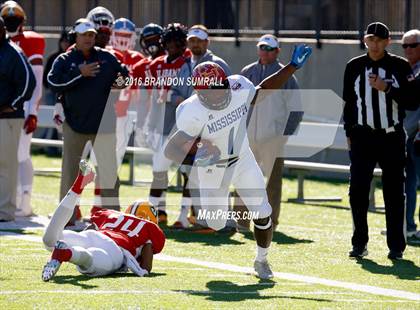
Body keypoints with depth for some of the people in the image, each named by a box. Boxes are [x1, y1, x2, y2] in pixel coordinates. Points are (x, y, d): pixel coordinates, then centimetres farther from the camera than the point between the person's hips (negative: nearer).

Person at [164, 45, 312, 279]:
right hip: (212, 169, -3)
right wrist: (193, 158, -52)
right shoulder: (193, 113, -32)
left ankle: (262, 260, 25)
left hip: (243, 161, 3)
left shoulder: (239, 89, -19)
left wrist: (293, 66, 0)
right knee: (216, 224, 6)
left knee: (262, 214, -3)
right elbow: (172, 149, -33)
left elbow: (263, 91, 3)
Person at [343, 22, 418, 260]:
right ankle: (360, 244, 6)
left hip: (392, 138, -2)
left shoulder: (400, 67, -2)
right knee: (358, 190, -4)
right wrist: (350, 133, 10)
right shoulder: (354, 67, 6)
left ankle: (396, 246, 9)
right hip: (363, 136, 2)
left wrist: (387, 88, -17)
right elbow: (349, 103, 14)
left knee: (394, 193, 2)